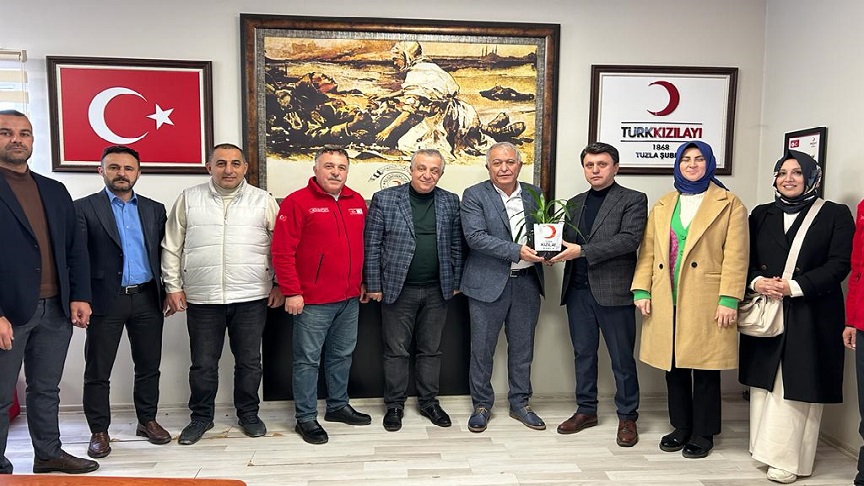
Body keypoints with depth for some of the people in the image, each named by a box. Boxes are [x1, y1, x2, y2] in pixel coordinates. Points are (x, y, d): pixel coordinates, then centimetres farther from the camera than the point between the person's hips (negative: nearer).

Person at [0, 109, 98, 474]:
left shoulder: (55, 191, 12)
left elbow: (75, 249, 13)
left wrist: (80, 297, 3)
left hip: (57, 309, 5)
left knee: (46, 389, 16)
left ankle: (48, 454, 29)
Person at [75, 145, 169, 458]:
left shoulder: (154, 209, 10)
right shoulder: (84, 208, -1)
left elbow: (162, 253, 11)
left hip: (147, 299, 3)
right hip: (106, 301, -3)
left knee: (149, 365, 12)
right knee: (98, 370, 6)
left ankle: (147, 420, 27)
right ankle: (99, 431, 19)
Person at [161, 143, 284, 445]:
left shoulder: (263, 201, 1)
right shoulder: (189, 199, 3)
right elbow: (172, 247, 6)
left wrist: (279, 284, 1)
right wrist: (173, 286, 3)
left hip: (251, 298, 0)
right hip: (202, 299, 1)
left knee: (249, 361, 10)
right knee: (203, 364, 10)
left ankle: (248, 414, 28)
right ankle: (201, 417, 28)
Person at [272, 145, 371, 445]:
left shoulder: (357, 202, 9)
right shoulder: (297, 202, -9)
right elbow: (282, 252, -12)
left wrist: (364, 283, 15)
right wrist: (292, 292, -14)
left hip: (350, 299, 6)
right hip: (313, 301, -6)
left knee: (342, 355, 17)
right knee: (308, 360, 4)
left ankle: (338, 406, 33)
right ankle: (306, 418, 16)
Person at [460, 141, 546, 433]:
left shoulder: (534, 194, 8)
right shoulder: (474, 196, -5)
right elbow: (474, 237, -16)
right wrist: (517, 251, -24)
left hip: (526, 282, 4)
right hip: (489, 283, -3)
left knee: (522, 346, 13)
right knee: (482, 347, 6)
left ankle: (520, 403, 29)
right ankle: (482, 405, 23)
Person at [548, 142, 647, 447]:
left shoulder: (633, 200, -1)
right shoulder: (574, 203, 16)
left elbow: (629, 239, -15)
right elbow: (567, 242, 15)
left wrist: (582, 251, -19)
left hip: (613, 292, -5)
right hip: (578, 290, 5)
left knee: (622, 358, 4)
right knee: (583, 353, 13)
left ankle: (627, 417, 18)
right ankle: (586, 410, 27)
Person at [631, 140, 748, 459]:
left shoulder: (729, 204, 2)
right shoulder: (663, 206, 15)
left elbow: (735, 256, -5)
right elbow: (648, 251, 12)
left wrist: (729, 300, -12)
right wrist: (642, 290, 2)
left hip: (706, 302, -4)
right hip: (667, 301, 4)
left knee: (705, 369, 4)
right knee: (674, 368, 11)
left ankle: (703, 434, 18)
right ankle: (681, 427, 26)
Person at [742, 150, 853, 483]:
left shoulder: (835, 215, 1)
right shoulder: (761, 214, 13)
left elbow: (839, 265, -8)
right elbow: (747, 258, 10)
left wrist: (795, 287, -17)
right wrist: (756, 281, -11)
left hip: (810, 316, -4)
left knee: (798, 386, -1)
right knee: (765, 384, 8)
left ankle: (789, 459, 8)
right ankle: (767, 449, 20)